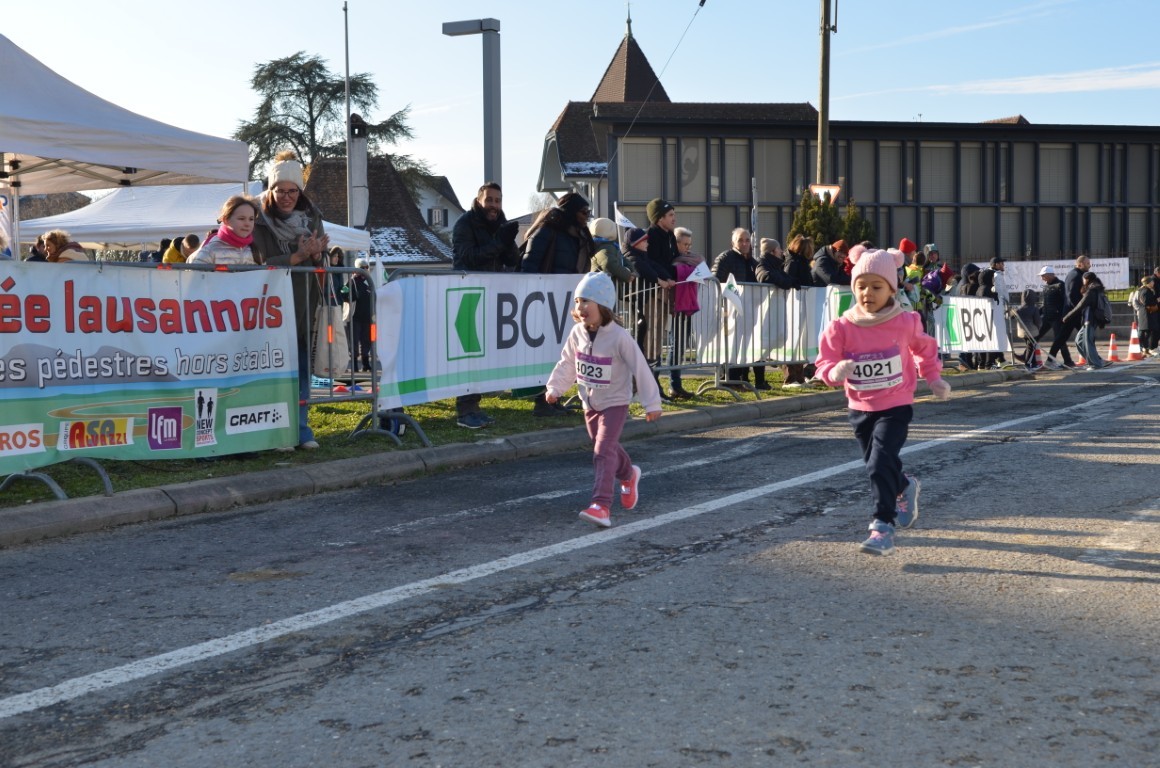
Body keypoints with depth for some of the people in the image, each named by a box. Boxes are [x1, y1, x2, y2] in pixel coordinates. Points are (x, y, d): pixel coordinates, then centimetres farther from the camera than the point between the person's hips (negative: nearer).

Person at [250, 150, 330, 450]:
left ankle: (300, 425, 14)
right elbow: (261, 265, -14)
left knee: (302, 366, 6)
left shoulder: (311, 216, 7)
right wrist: (299, 256, -20)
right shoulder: (259, 219, -7)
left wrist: (316, 254, -13)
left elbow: (321, 265, 10)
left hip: (304, 306, 4)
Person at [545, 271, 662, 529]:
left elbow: (640, 368, -18)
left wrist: (652, 403, -16)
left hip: (614, 403, -6)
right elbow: (567, 363, 8)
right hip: (590, 403, 6)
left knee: (603, 451, -16)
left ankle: (601, 505, -18)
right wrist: (555, 387, 2)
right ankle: (629, 475, 52)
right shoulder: (578, 333, -7)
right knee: (608, 447, 23)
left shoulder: (618, 337, -23)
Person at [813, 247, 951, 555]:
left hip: (895, 407, -4)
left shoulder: (906, 323, -8)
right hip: (860, 410, 4)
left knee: (880, 464, -20)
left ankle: (883, 525, -15)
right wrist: (835, 372, -30)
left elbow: (925, 349, 12)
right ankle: (905, 488, 51)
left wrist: (933, 378, 8)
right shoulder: (842, 327, -9)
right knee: (878, 466, 20)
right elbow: (824, 362, -9)